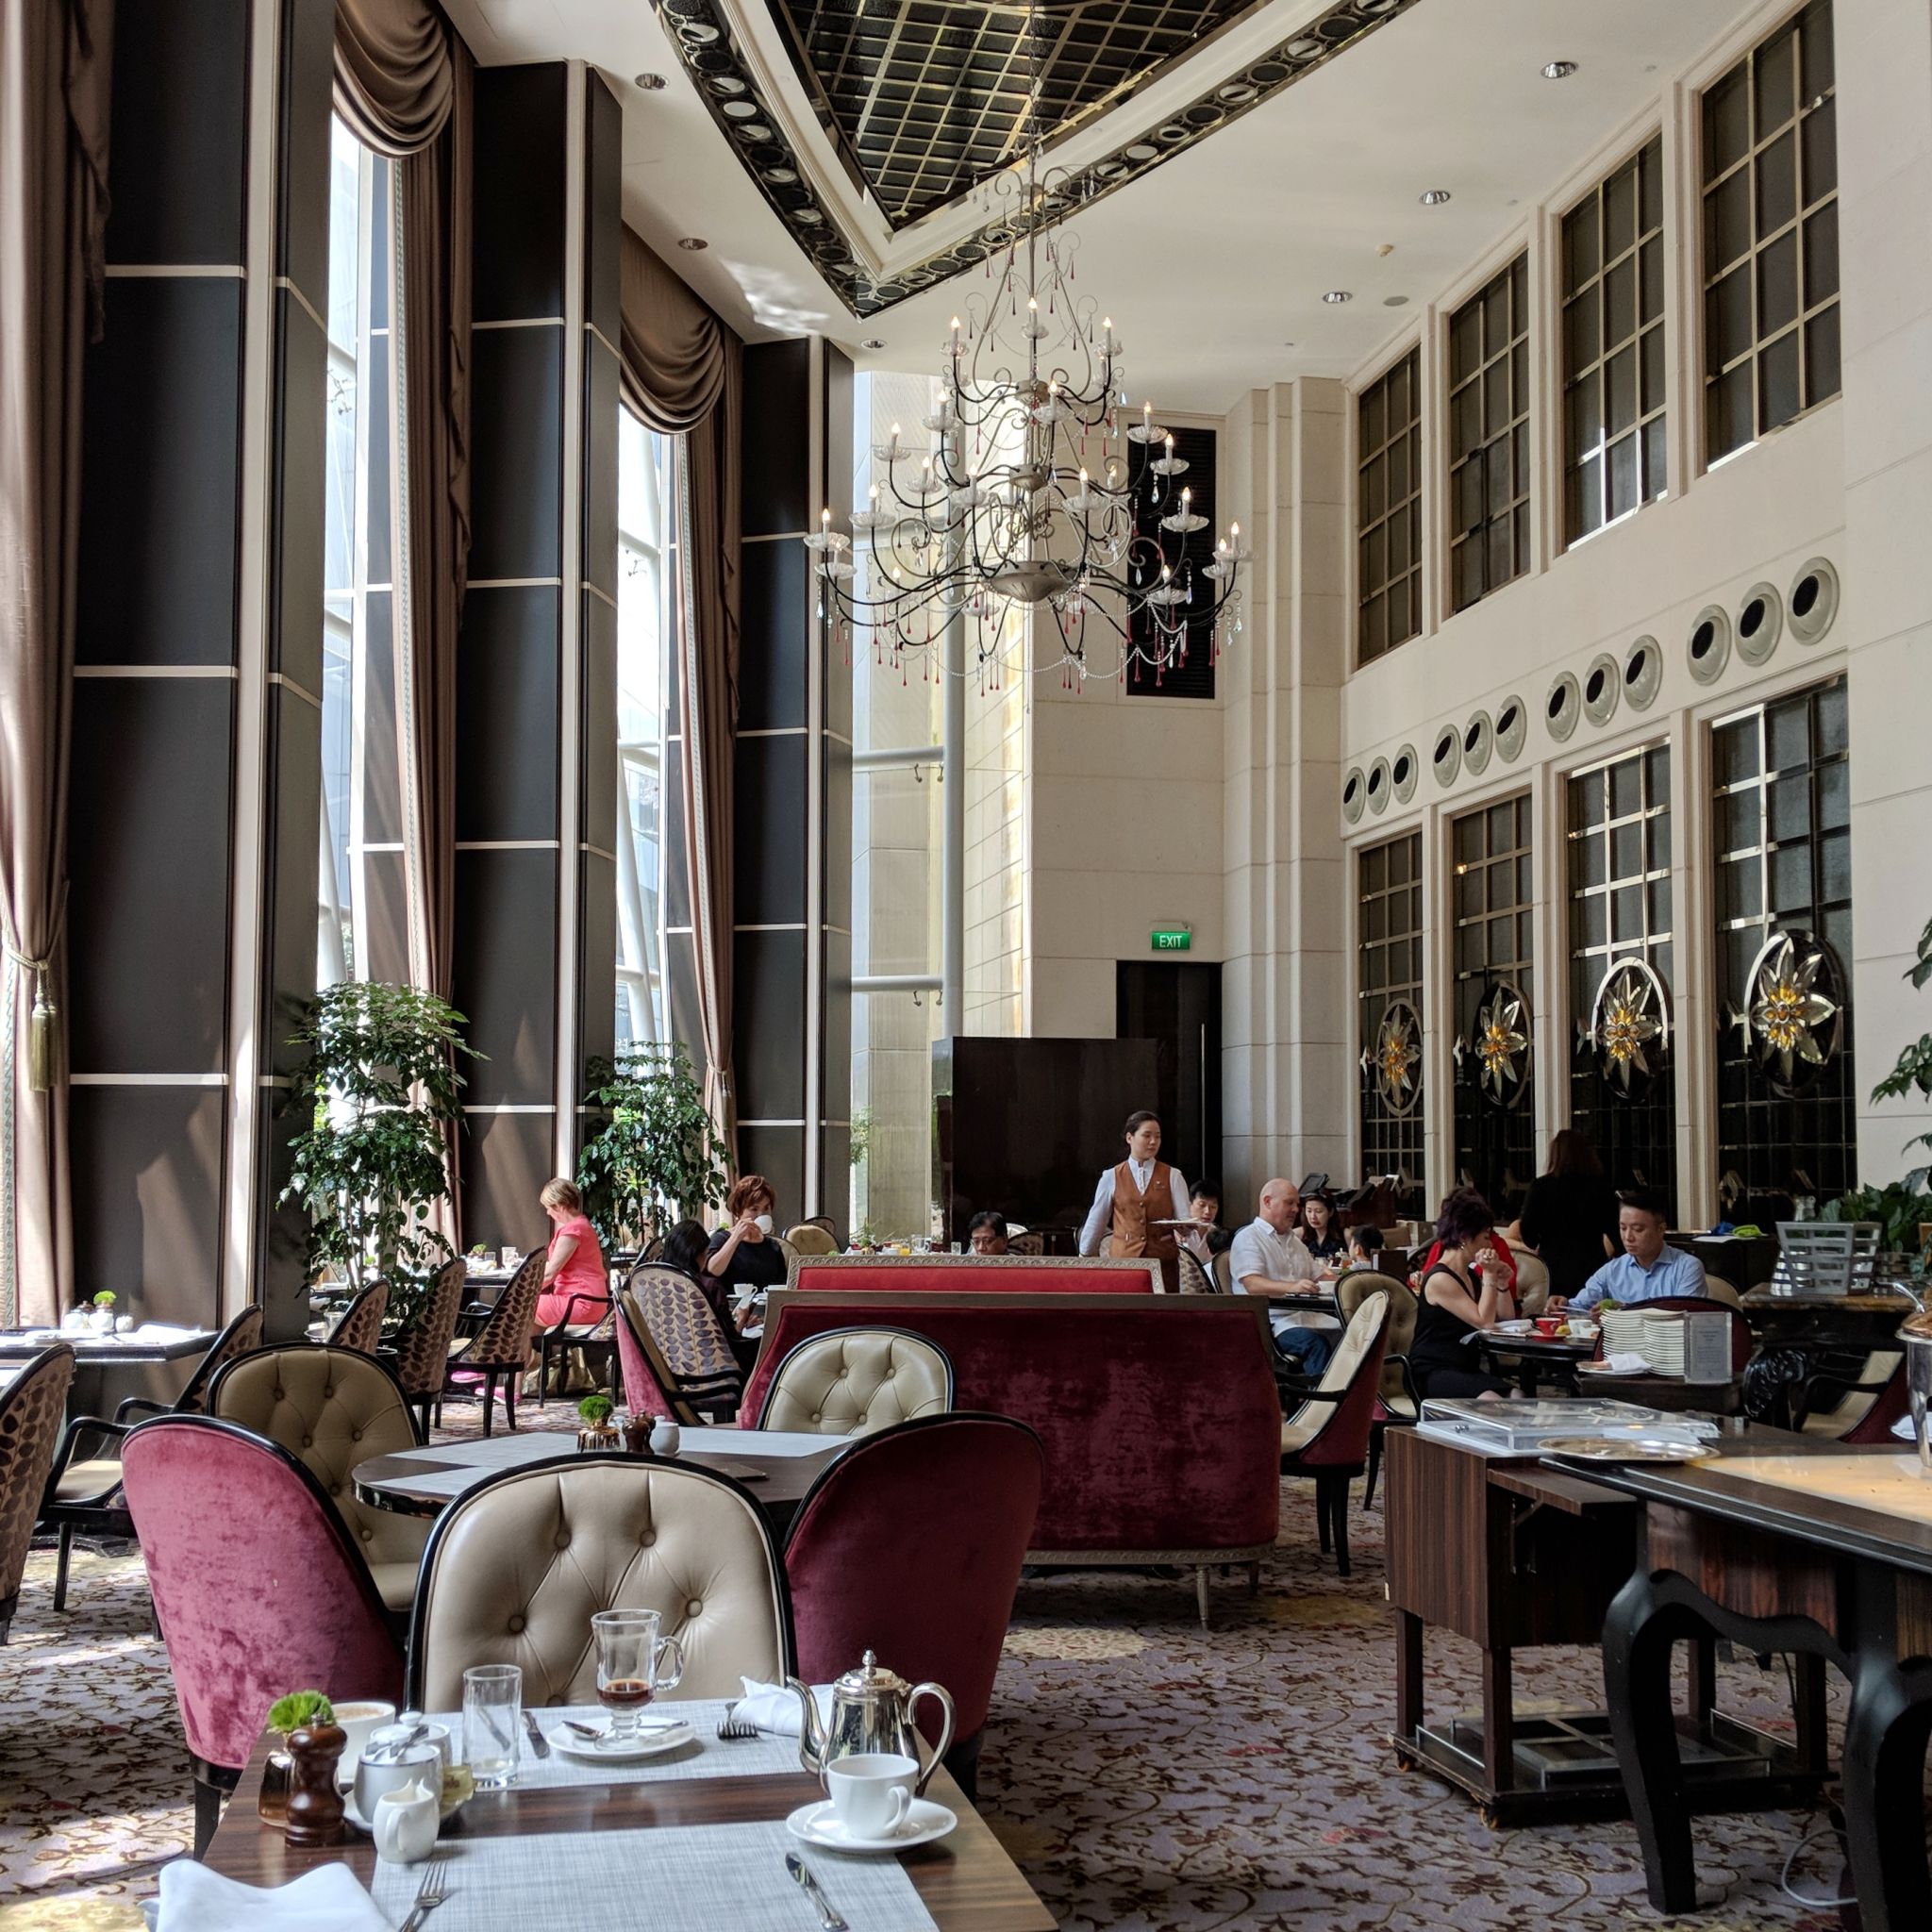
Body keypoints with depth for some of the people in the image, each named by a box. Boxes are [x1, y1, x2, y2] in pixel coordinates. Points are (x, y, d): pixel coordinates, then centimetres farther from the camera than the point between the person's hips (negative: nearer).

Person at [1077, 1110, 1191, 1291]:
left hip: (1163, 1261, 0)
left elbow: (1185, 1220, 1)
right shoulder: (1111, 1177, 7)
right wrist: (1084, 1258, 19)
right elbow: (1096, 1221, 14)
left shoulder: (1172, 1176, 7)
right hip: (1123, 1260, 0)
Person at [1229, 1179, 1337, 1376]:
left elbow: (1316, 1277, 30)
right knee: (1315, 1343, -35)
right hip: (1273, 1321, -7)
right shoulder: (1248, 1239, 0)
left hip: (1305, 1315, 7)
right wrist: (1292, 1287, -32)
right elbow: (1253, 1285, -15)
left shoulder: (1295, 1240, 28)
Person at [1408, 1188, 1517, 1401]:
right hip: (1434, 1373, -8)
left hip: (1466, 1368, 8)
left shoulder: (1471, 1274, 17)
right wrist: (1489, 1275, -11)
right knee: (1491, 1401, -37)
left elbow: (1506, 1319, 18)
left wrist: (1500, 1281, 5)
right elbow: (1485, 1322, -14)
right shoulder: (1440, 1279, -10)